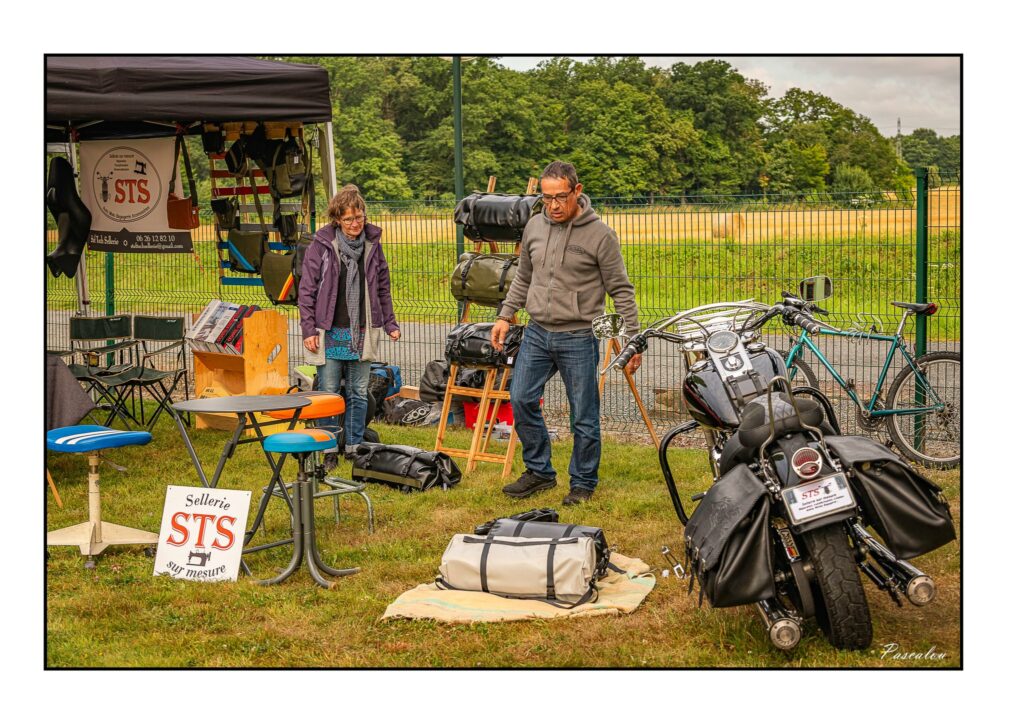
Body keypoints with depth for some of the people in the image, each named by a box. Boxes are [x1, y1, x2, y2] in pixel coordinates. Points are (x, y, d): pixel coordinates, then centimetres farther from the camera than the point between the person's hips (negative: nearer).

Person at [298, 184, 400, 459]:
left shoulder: (372, 244, 7)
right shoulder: (322, 245, -4)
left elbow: (383, 287, 15)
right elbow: (307, 289, -3)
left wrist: (390, 323, 11)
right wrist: (308, 330, -8)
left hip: (362, 333, 3)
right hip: (330, 333, -3)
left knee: (358, 394, 8)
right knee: (329, 394, 2)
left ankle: (354, 446, 19)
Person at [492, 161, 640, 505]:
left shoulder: (600, 234, -9)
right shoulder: (534, 227, 6)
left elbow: (621, 291, -6)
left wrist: (632, 338, -9)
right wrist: (505, 316, 12)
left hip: (578, 338, -5)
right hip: (537, 334, 5)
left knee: (584, 415, 2)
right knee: (522, 400, 5)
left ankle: (583, 483, 18)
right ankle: (539, 471, 21)